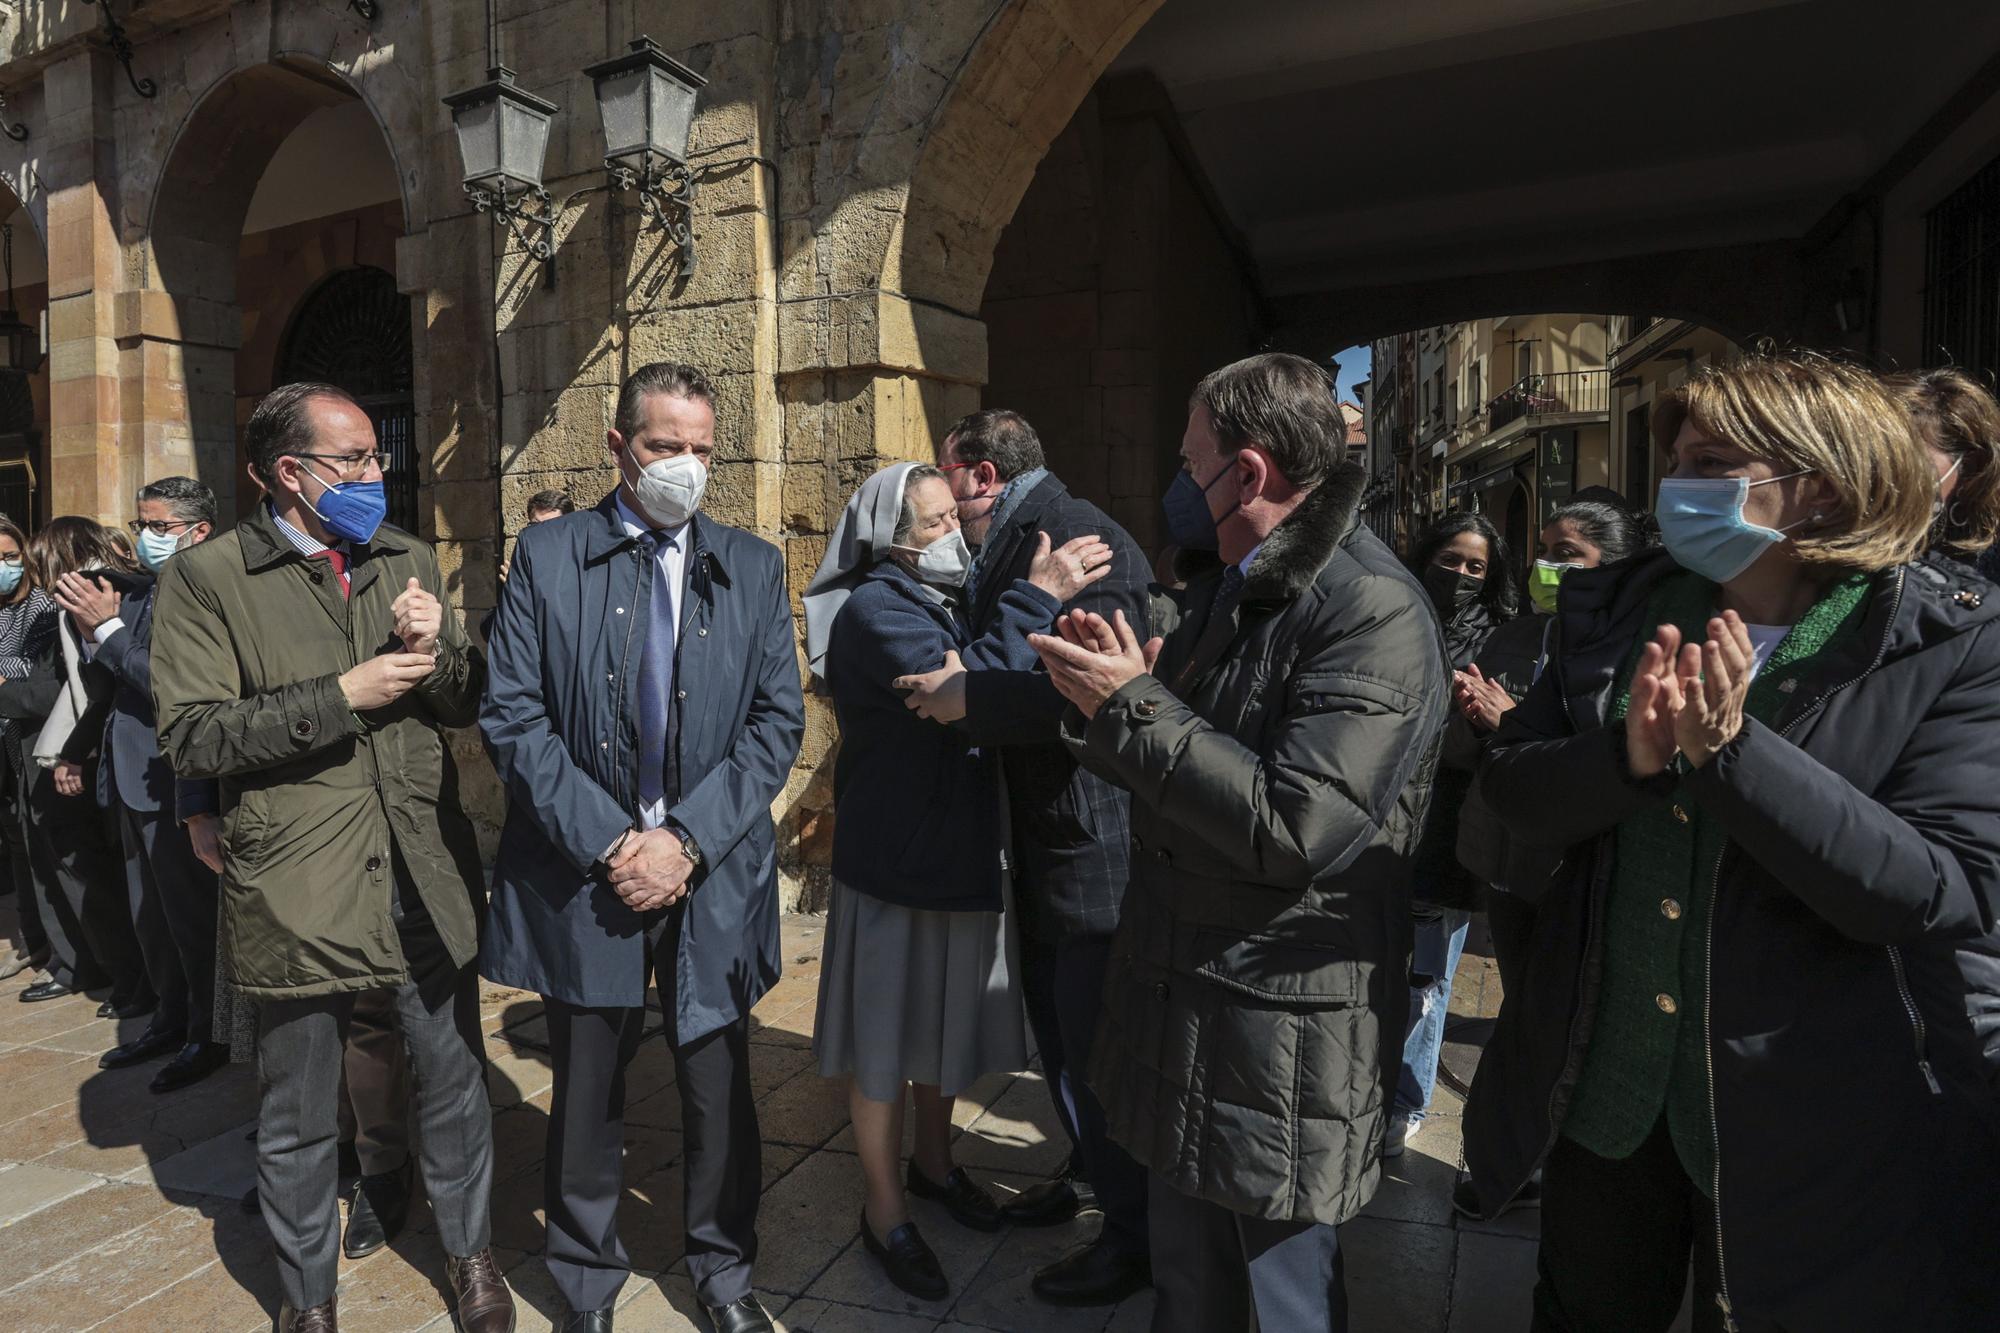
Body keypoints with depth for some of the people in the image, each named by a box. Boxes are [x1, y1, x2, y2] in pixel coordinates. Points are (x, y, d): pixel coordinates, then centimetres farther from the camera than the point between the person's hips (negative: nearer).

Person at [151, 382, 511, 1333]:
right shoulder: (206, 577, -5)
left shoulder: (409, 560, 8)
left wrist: (437, 648, -10)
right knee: (298, 1119, 15)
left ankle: (469, 1252, 40)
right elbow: (191, 736, -13)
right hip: (297, 890, -3)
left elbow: (467, 704, 10)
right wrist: (342, 696, -20)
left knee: (454, 1081, 16)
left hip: (426, 877, 4)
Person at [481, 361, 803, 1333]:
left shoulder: (753, 567, 3)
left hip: (714, 877, 1)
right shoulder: (546, 557, 0)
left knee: (719, 1089, 13)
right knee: (586, 1095, 16)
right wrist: (607, 843, -13)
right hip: (584, 876, 0)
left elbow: (777, 718, -2)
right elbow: (513, 718, -6)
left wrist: (687, 840, -12)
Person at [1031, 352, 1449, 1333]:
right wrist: (1103, 693, -9)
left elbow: (1297, 827, -28)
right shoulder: (1231, 591, 10)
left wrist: (1132, 707, -22)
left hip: (1284, 1034, -8)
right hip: (1182, 1006, 8)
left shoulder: (1373, 612, -20)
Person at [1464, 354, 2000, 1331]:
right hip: (1598, 1089, 4)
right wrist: (1627, 754, -25)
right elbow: (1510, 791, -5)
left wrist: (1728, 749, -30)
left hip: (1812, 1124, -3)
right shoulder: (1611, 611, -1)